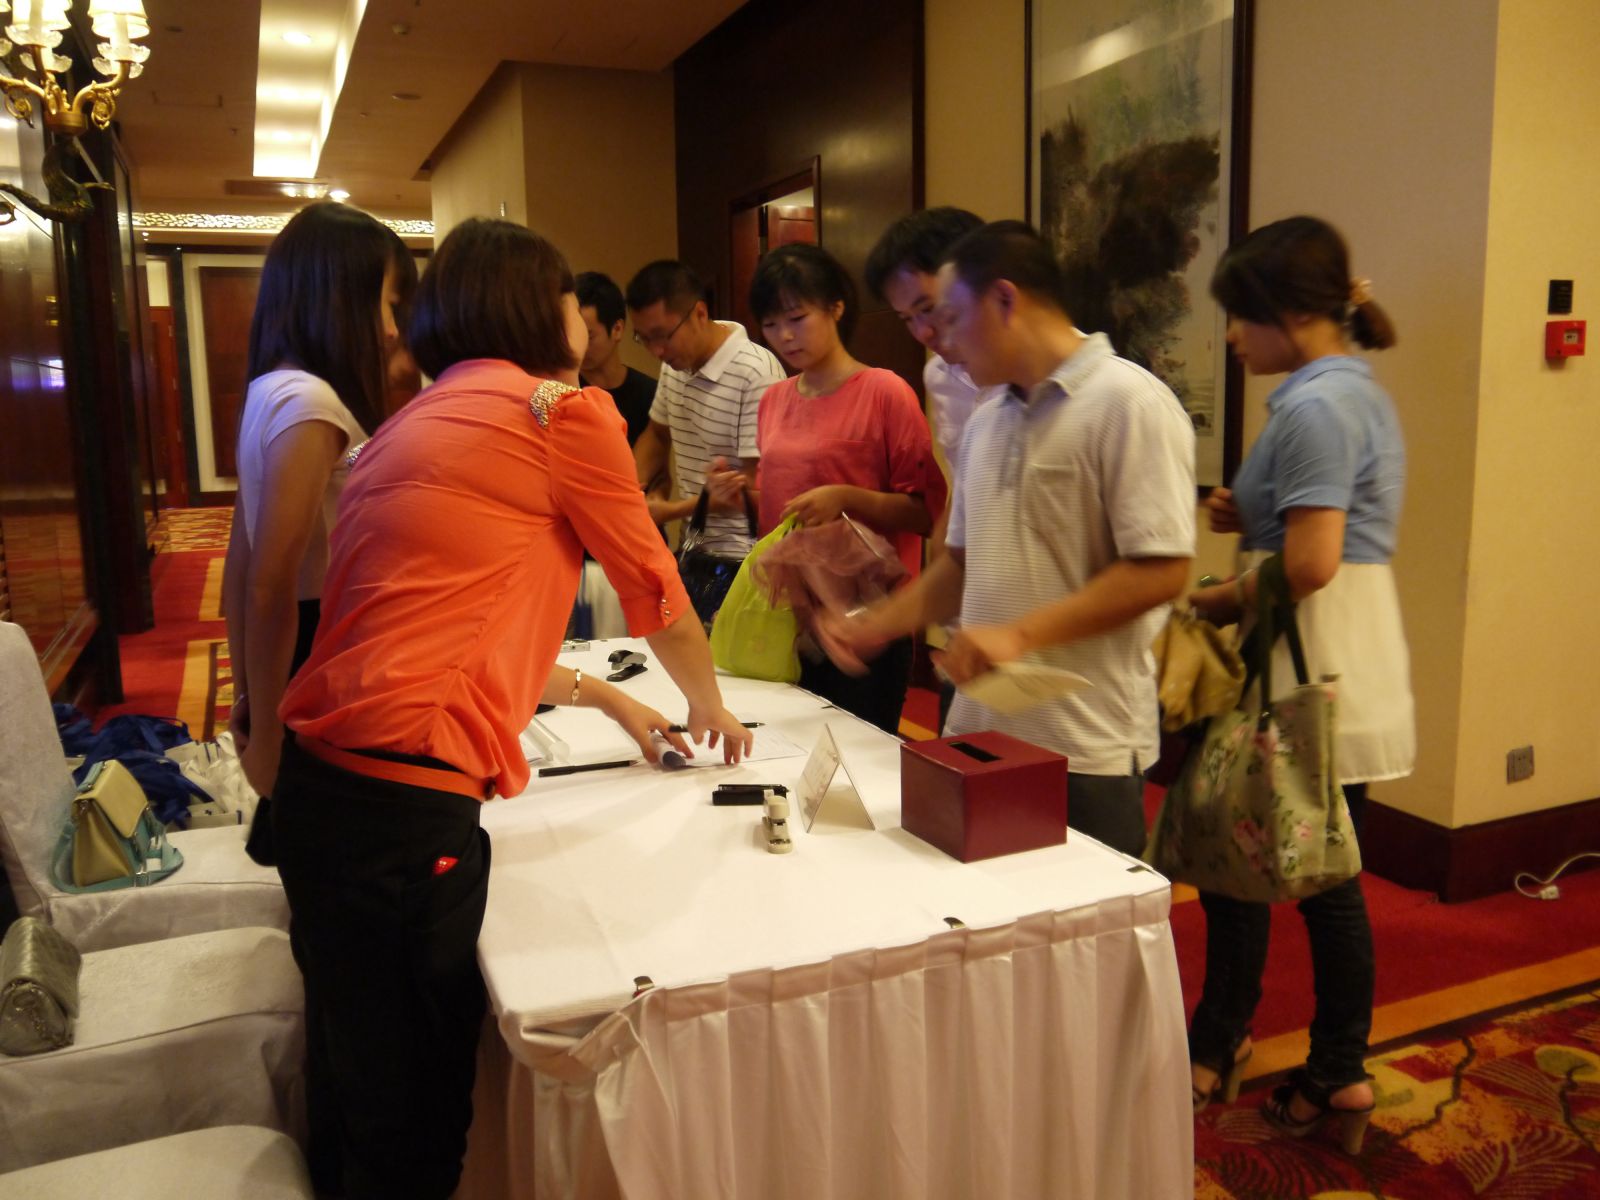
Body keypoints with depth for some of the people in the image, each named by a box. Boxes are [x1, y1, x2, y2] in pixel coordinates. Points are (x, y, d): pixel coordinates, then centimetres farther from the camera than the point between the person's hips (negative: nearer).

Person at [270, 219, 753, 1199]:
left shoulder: (421, 420, 20)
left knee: (355, 1070, 21)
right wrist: (710, 706, 26)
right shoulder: (565, 410, -4)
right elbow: (655, 589, 7)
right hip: (407, 794, -9)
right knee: (415, 1108, 6)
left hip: (319, 781, 9)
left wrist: (611, 701, 35)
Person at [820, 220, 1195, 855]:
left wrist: (1020, 635, -21)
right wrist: (878, 625, 11)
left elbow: (1160, 571, -17)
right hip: (980, 732, 7)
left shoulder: (1129, 402, -11)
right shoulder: (986, 423, 14)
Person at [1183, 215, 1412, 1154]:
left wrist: (1215, 603, -10)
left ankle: (1218, 1049, 21)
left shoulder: (1315, 406, -17)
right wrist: (1256, 516, 8)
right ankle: (1340, 1075, 26)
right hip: (1355, 668, 10)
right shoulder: (1361, 391, 14)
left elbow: (1310, 567, -23)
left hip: (1311, 670, -10)